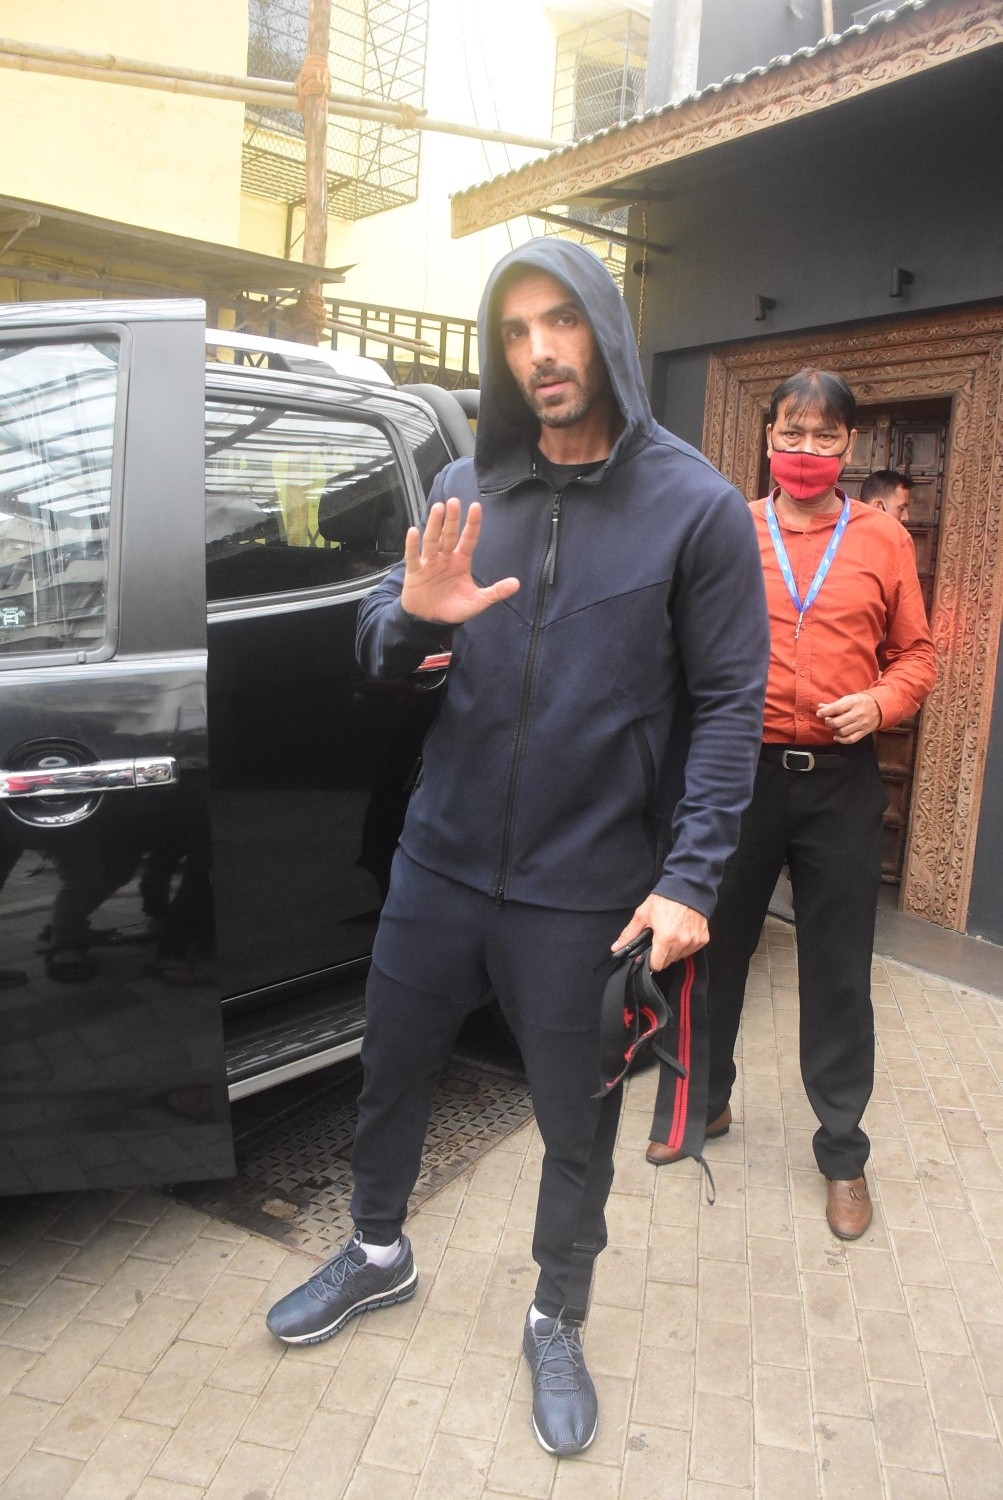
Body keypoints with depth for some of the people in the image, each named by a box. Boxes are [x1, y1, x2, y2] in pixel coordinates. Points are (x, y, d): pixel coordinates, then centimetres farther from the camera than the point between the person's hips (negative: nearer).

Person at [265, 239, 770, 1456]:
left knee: (573, 1121, 14)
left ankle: (557, 1321, 41)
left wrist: (690, 877, -15)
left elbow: (729, 703, -8)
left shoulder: (695, 506, -8)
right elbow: (377, 655, 4)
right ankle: (377, 1253, 48)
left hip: (584, 887, -3)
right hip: (441, 856, 4)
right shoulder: (466, 490, 2)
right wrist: (411, 614, -20)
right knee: (391, 1069, 19)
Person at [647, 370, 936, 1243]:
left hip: (840, 780, 0)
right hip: (742, 770, 1)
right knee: (717, 947, 13)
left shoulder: (884, 540, 4)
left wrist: (880, 703, -10)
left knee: (838, 971, 8)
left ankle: (843, 1151, 25)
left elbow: (917, 655, 7)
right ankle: (707, 1101, 36)